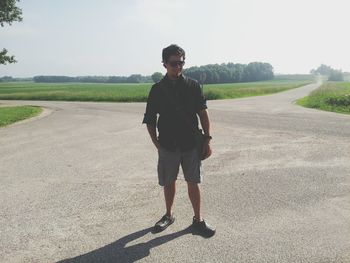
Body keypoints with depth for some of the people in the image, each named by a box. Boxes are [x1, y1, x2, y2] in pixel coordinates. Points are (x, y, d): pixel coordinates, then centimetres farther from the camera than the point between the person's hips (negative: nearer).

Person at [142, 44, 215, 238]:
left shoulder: (193, 85, 2)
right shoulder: (157, 89, 1)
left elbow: (203, 113, 2)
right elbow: (150, 120, 4)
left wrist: (207, 139, -4)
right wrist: (157, 144, -3)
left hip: (191, 144, 0)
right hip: (167, 145, 1)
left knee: (193, 182, 3)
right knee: (168, 182, 13)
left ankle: (198, 220, 20)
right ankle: (168, 215, 33)